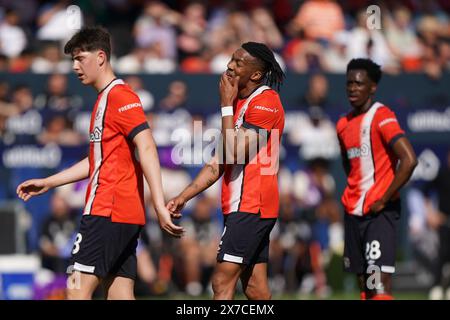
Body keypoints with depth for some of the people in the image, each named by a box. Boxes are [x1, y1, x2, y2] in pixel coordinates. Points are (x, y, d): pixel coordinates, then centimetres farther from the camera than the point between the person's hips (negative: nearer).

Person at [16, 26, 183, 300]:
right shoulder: (104, 100, 21)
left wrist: (160, 206, -28)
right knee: (120, 295, 4)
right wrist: (48, 183, 31)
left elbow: (147, 149, -20)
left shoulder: (120, 96, -10)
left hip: (108, 212, -10)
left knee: (78, 289, -10)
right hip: (127, 215, 10)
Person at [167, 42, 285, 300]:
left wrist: (226, 106, -11)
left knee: (223, 282, -13)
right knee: (254, 287, 9)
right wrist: (184, 197, 13)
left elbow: (235, 152, -20)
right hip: (241, 206, 10)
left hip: (250, 207, -10)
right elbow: (218, 164, 20)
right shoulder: (240, 104, 19)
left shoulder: (265, 102, -11)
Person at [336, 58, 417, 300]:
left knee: (380, 285, -16)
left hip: (379, 211, -8)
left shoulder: (382, 117, -11)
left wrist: (383, 200, -17)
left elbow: (409, 160, -21)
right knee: (364, 284, 9)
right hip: (353, 211, 8)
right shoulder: (344, 124, 13)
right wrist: (352, 195, 15)